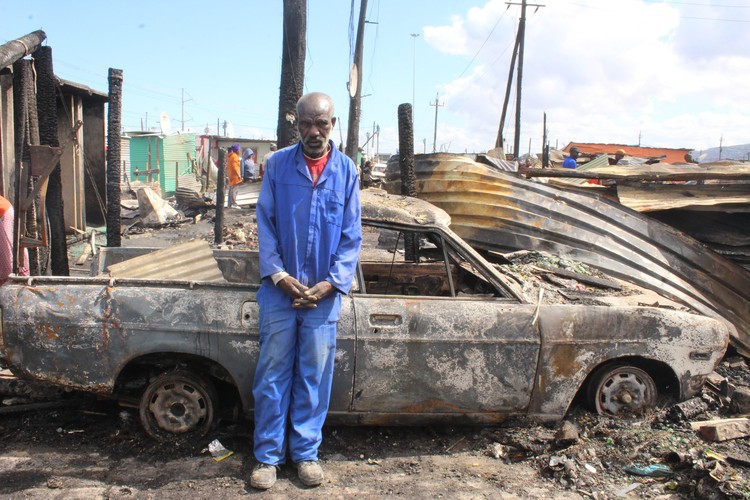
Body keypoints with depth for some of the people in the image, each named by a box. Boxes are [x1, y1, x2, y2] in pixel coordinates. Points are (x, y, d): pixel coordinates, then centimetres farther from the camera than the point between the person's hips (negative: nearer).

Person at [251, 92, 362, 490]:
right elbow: (265, 225, -1)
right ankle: (267, 455, 20)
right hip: (280, 289, 0)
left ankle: (306, 452, 24)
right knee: (272, 374, 6)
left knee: (315, 376, 9)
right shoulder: (277, 164, -1)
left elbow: (352, 236, 1)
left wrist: (330, 283, -9)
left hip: (324, 293, 1)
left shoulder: (346, 170, 0)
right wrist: (279, 276, -11)